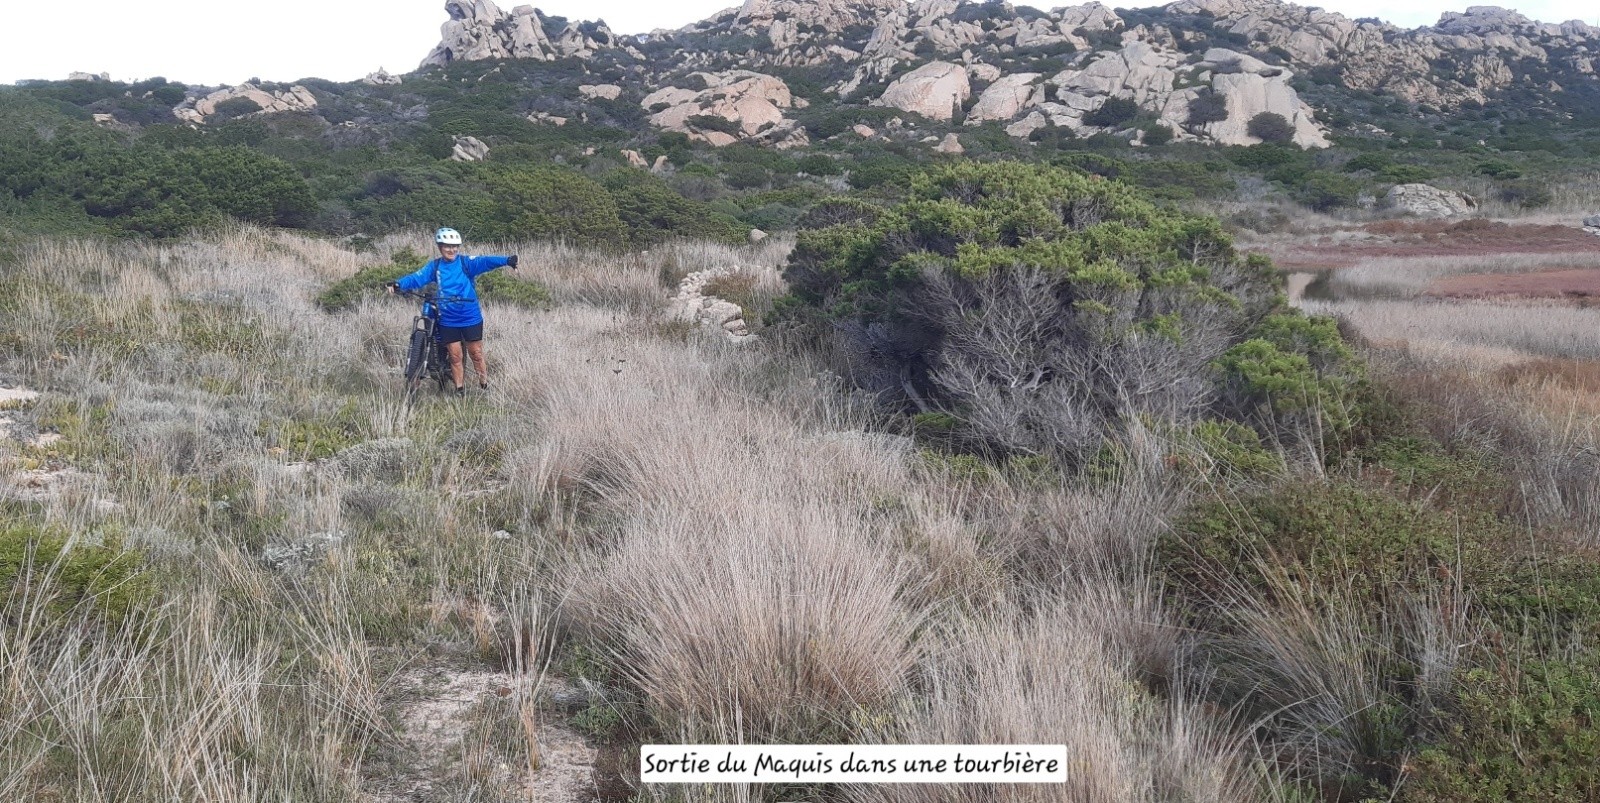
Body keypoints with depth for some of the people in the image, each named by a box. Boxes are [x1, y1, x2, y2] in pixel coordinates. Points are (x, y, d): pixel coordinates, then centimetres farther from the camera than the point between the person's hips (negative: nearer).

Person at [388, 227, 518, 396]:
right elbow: (417, 278, -10)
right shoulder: (434, 266, 1)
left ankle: (485, 385, 25)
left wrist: (506, 260, -39)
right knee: (455, 356, 8)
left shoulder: (466, 262, -6)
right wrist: (399, 284, -29)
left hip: (471, 317, -2)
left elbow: (485, 262, -21)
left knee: (476, 353, 7)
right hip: (448, 320, 2)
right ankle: (460, 389, 21)